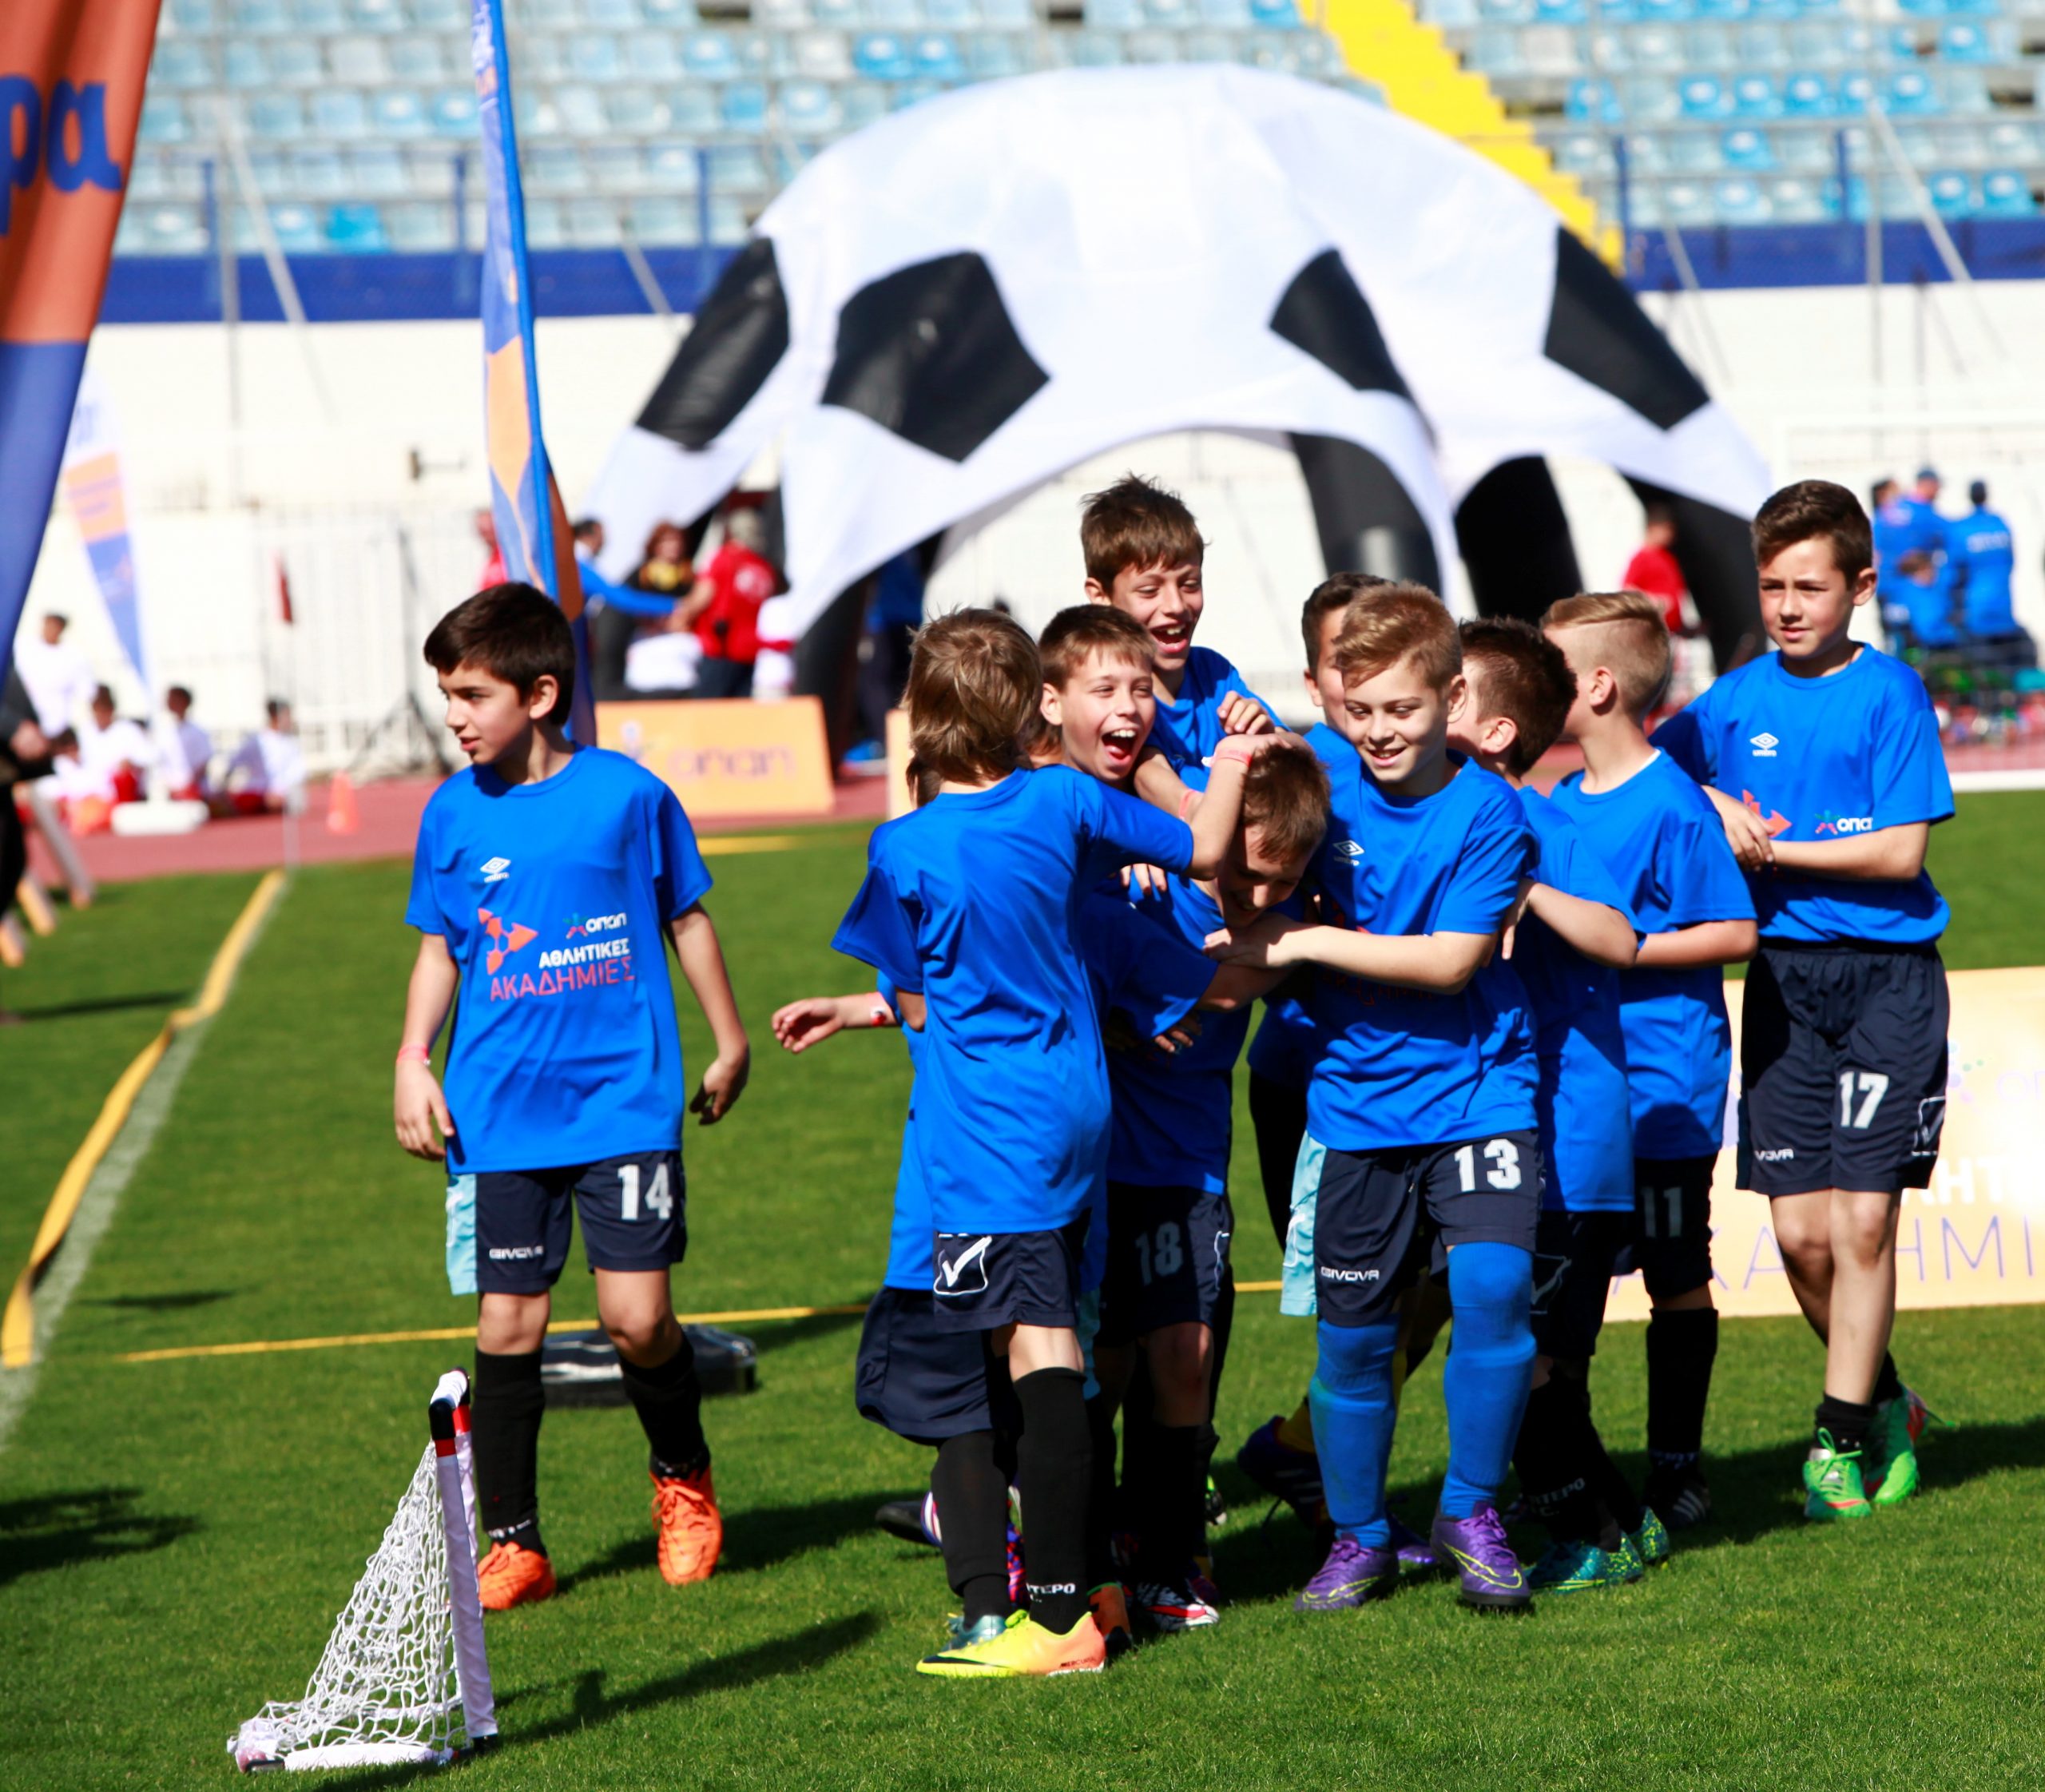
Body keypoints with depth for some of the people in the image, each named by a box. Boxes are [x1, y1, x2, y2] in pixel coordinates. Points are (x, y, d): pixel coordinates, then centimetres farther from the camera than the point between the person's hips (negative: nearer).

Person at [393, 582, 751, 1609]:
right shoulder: (455, 812, 4)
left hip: (625, 1099, -2)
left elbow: (685, 918, 9)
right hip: (500, 1113, 3)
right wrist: (414, 1064, 4)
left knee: (637, 1318, -8)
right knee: (506, 1327, 0)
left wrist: (729, 1043, 16)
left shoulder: (626, 794, -3)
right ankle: (513, 1543, 10)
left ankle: (683, 1478, 21)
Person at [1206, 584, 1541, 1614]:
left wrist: (1306, 942, -14)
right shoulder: (1330, 794, 1)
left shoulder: (1487, 812, -11)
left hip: (1476, 1092, -3)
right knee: (1352, 1328, 6)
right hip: (1357, 1101, 3)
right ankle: (1358, 1537, 24)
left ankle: (1471, 1513, -2)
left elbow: (1450, 960, -15)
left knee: (1493, 1285, -20)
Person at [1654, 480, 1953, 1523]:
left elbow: (1900, 851, -10)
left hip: (1887, 975, -4)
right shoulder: (1739, 698, 7)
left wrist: (1773, 847, -11)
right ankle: (1886, 1403, 23)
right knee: (1798, 1227, 1)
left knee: (1862, 1215, -8)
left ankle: (1842, 1437, 4)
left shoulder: (1889, 693, -4)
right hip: (1782, 976, 4)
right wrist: (1714, 803, -3)